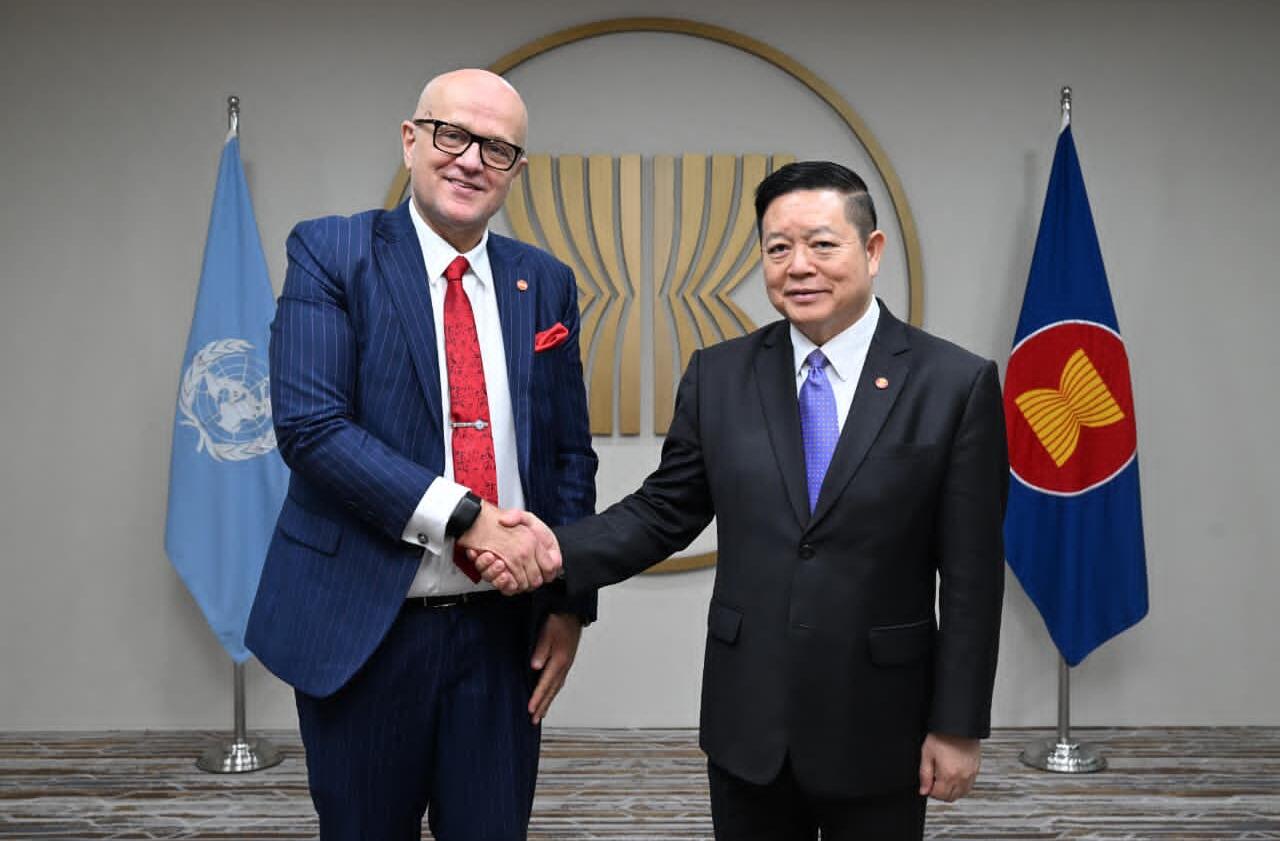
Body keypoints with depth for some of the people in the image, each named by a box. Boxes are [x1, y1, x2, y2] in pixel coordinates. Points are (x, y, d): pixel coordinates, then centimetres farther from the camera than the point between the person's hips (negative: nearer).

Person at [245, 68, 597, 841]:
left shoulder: (546, 283, 7)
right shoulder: (331, 253, -4)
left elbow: (569, 454, 10)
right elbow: (309, 425, -16)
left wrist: (570, 600, 2)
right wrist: (468, 516, -21)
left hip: (504, 626, 3)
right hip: (365, 625, -2)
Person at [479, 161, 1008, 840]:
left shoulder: (956, 384, -8)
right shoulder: (718, 376, 1)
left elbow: (971, 575, -7)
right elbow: (665, 511, 3)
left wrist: (959, 727, -5)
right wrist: (557, 550, -14)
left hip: (876, 728, -2)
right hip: (747, 722, 2)